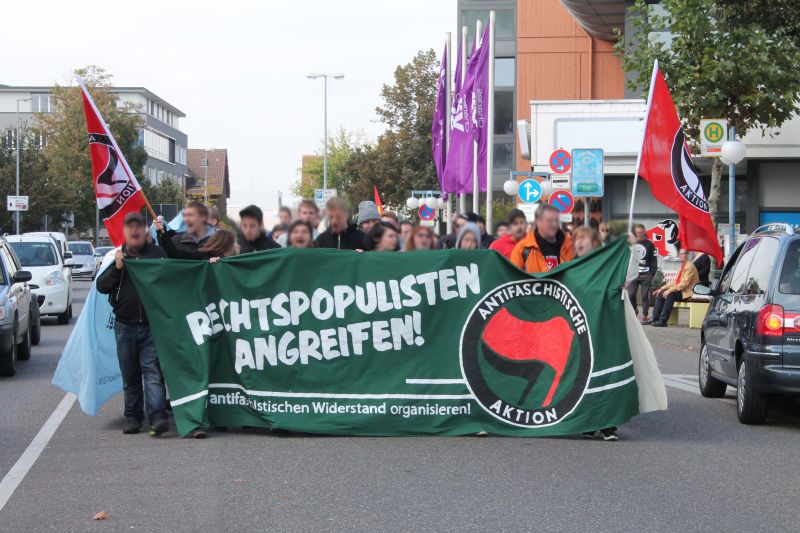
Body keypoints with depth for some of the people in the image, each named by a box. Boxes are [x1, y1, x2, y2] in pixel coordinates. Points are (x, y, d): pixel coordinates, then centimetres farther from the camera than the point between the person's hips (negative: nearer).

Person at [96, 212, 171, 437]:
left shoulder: (157, 253, 5)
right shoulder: (116, 256, 13)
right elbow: (101, 286, 5)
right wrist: (116, 268, -8)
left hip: (152, 326, -3)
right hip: (124, 326, 3)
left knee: (153, 371, -12)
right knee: (130, 376, 9)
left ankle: (157, 416, -20)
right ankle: (132, 416, 18)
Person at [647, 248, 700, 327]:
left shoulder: (689, 267, -12)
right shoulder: (682, 266, 17)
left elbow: (684, 283, -21)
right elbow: (675, 281, 16)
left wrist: (670, 290, -25)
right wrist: (662, 288, 6)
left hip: (687, 293, -9)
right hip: (680, 290, 9)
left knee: (670, 295, -31)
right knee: (660, 294, -6)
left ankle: (663, 320, -31)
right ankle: (655, 319, -12)